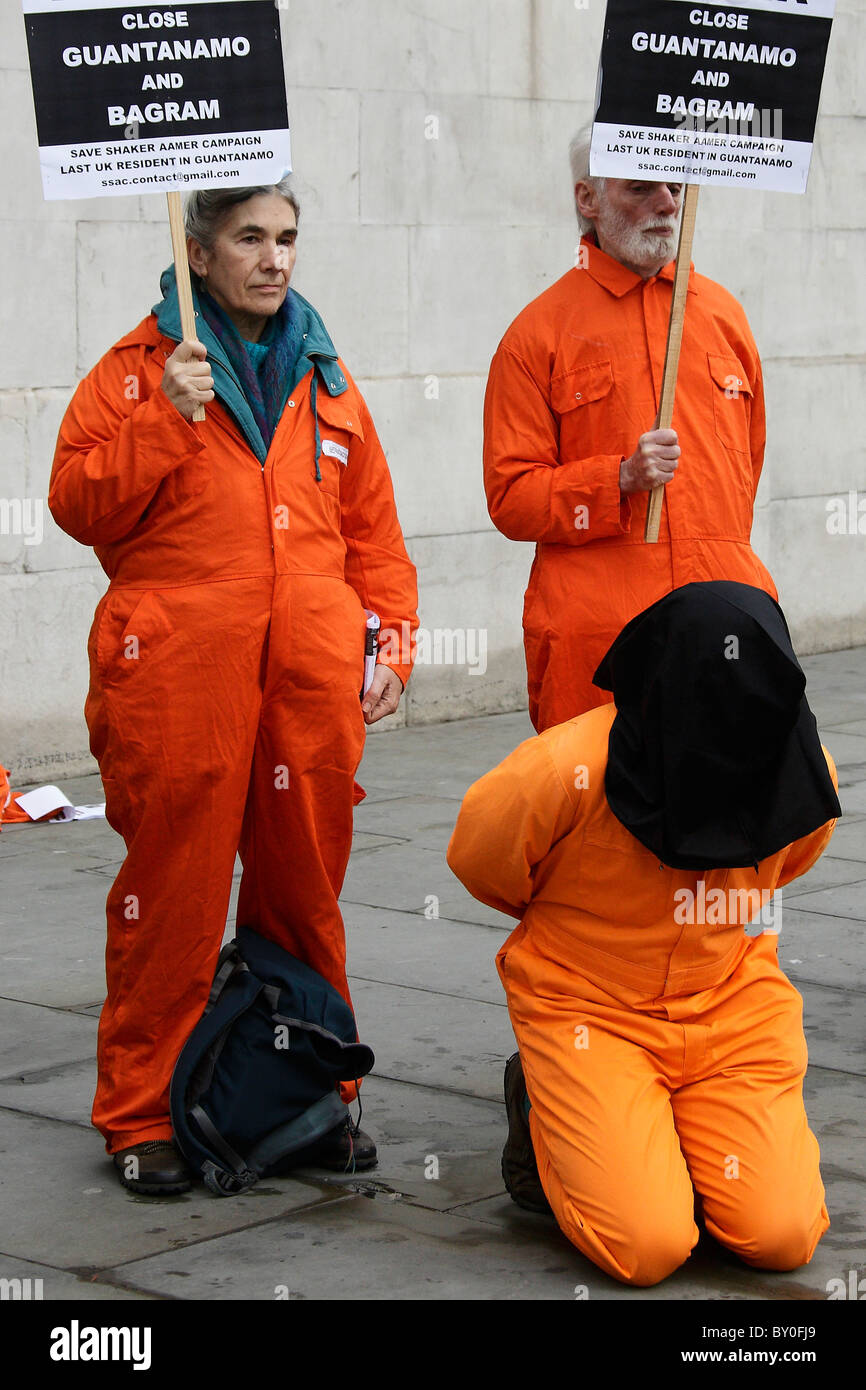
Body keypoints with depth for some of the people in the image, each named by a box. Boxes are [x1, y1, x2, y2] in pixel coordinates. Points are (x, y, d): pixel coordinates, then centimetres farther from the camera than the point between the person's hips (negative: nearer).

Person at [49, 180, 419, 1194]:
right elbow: (78, 504, -3)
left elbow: (372, 530, 19)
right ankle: (143, 1117, 8)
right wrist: (166, 418, -13)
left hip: (312, 679, 4)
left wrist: (389, 643, 9)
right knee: (172, 893, -3)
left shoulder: (323, 378, 17)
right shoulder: (139, 368, 5)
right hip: (178, 681, -4)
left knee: (305, 889, 9)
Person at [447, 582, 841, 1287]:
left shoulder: (804, 774, -12)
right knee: (647, 1247, -17)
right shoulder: (563, 771, -25)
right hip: (588, 1009, -3)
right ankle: (542, 1116, 13)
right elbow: (478, 859, -2)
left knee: (782, 1237, -12)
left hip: (734, 1009, 3)